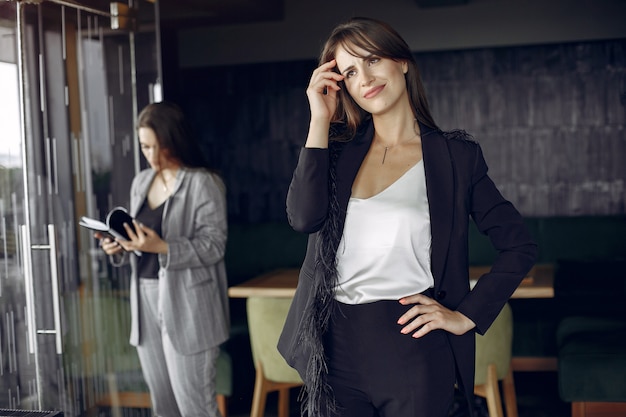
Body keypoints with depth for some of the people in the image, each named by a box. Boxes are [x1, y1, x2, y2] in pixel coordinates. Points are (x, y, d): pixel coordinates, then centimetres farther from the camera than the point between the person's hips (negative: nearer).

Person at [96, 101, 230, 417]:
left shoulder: (203, 183, -9)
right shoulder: (141, 182, 13)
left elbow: (213, 246, -12)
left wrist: (162, 247, -24)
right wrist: (120, 247, -2)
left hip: (186, 304, -7)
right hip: (146, 297, 7)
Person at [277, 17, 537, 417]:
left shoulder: (456, 156, -1)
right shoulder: (340, 150, 6)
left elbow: (520, 246, 2)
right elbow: (304, 217, -12)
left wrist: (467, 316, -5)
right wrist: (320, 120, -8)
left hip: (411, 345, -2)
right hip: (335, 349, 3)